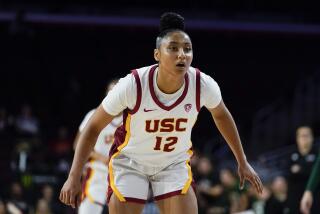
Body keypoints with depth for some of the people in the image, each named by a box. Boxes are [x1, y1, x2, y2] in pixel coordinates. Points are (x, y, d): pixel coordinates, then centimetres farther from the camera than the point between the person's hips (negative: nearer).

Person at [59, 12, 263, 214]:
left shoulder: (203, 85, -21)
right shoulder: (132, 85, -28)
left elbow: (221, 115, 4)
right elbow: (93, 128, -15)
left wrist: (242, 161, 12)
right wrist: (74, 177, -17)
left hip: (175, 163, 2)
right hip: (130, 162, -2)